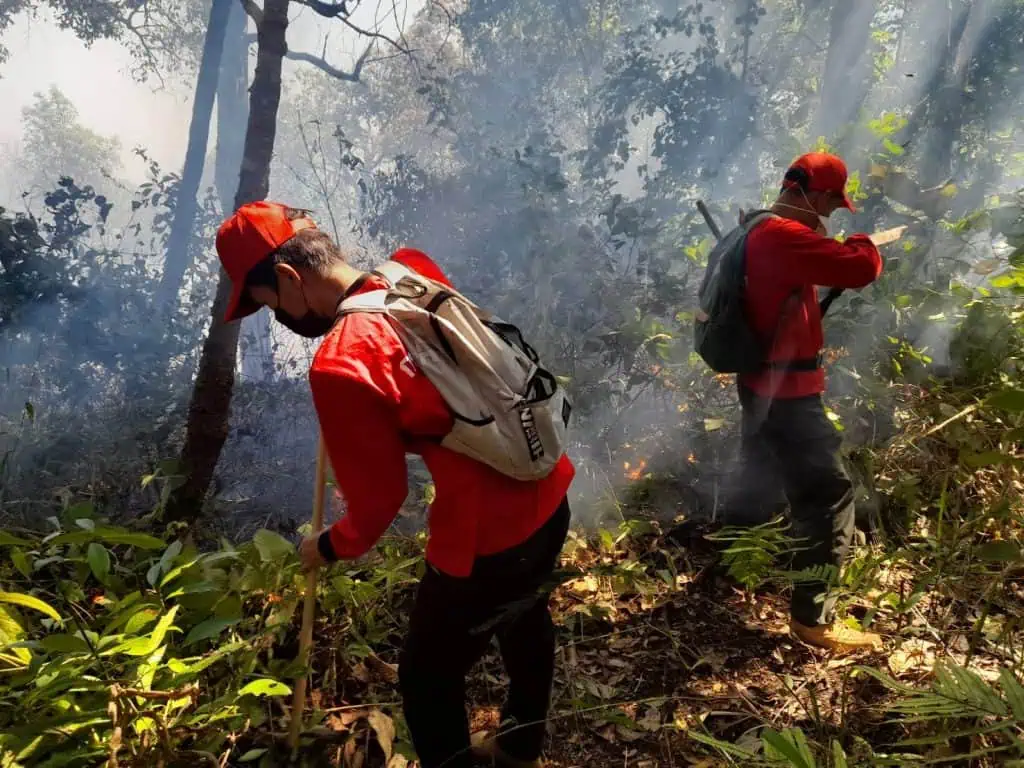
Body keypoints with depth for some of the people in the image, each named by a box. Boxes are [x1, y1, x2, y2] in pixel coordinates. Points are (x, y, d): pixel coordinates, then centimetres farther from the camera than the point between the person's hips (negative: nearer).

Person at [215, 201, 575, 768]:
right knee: (524, 616, 34)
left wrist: (331, 547, 7)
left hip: (488, 537, -9)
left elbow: (379, 497, -12)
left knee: (427, 680, 17)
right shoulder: (413, 270, -1)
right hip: (547, 492, 9)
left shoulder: (341, 367, -24)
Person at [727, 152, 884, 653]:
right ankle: (812, 618, 1)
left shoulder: (762, 233, 11)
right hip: (786, 390, -11)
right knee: (829, 495, -6)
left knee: (761, 480, 26)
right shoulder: (785, 237, -22)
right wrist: (862, 242, -5)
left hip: (763, 382, 11)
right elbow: (861, 268, -26)